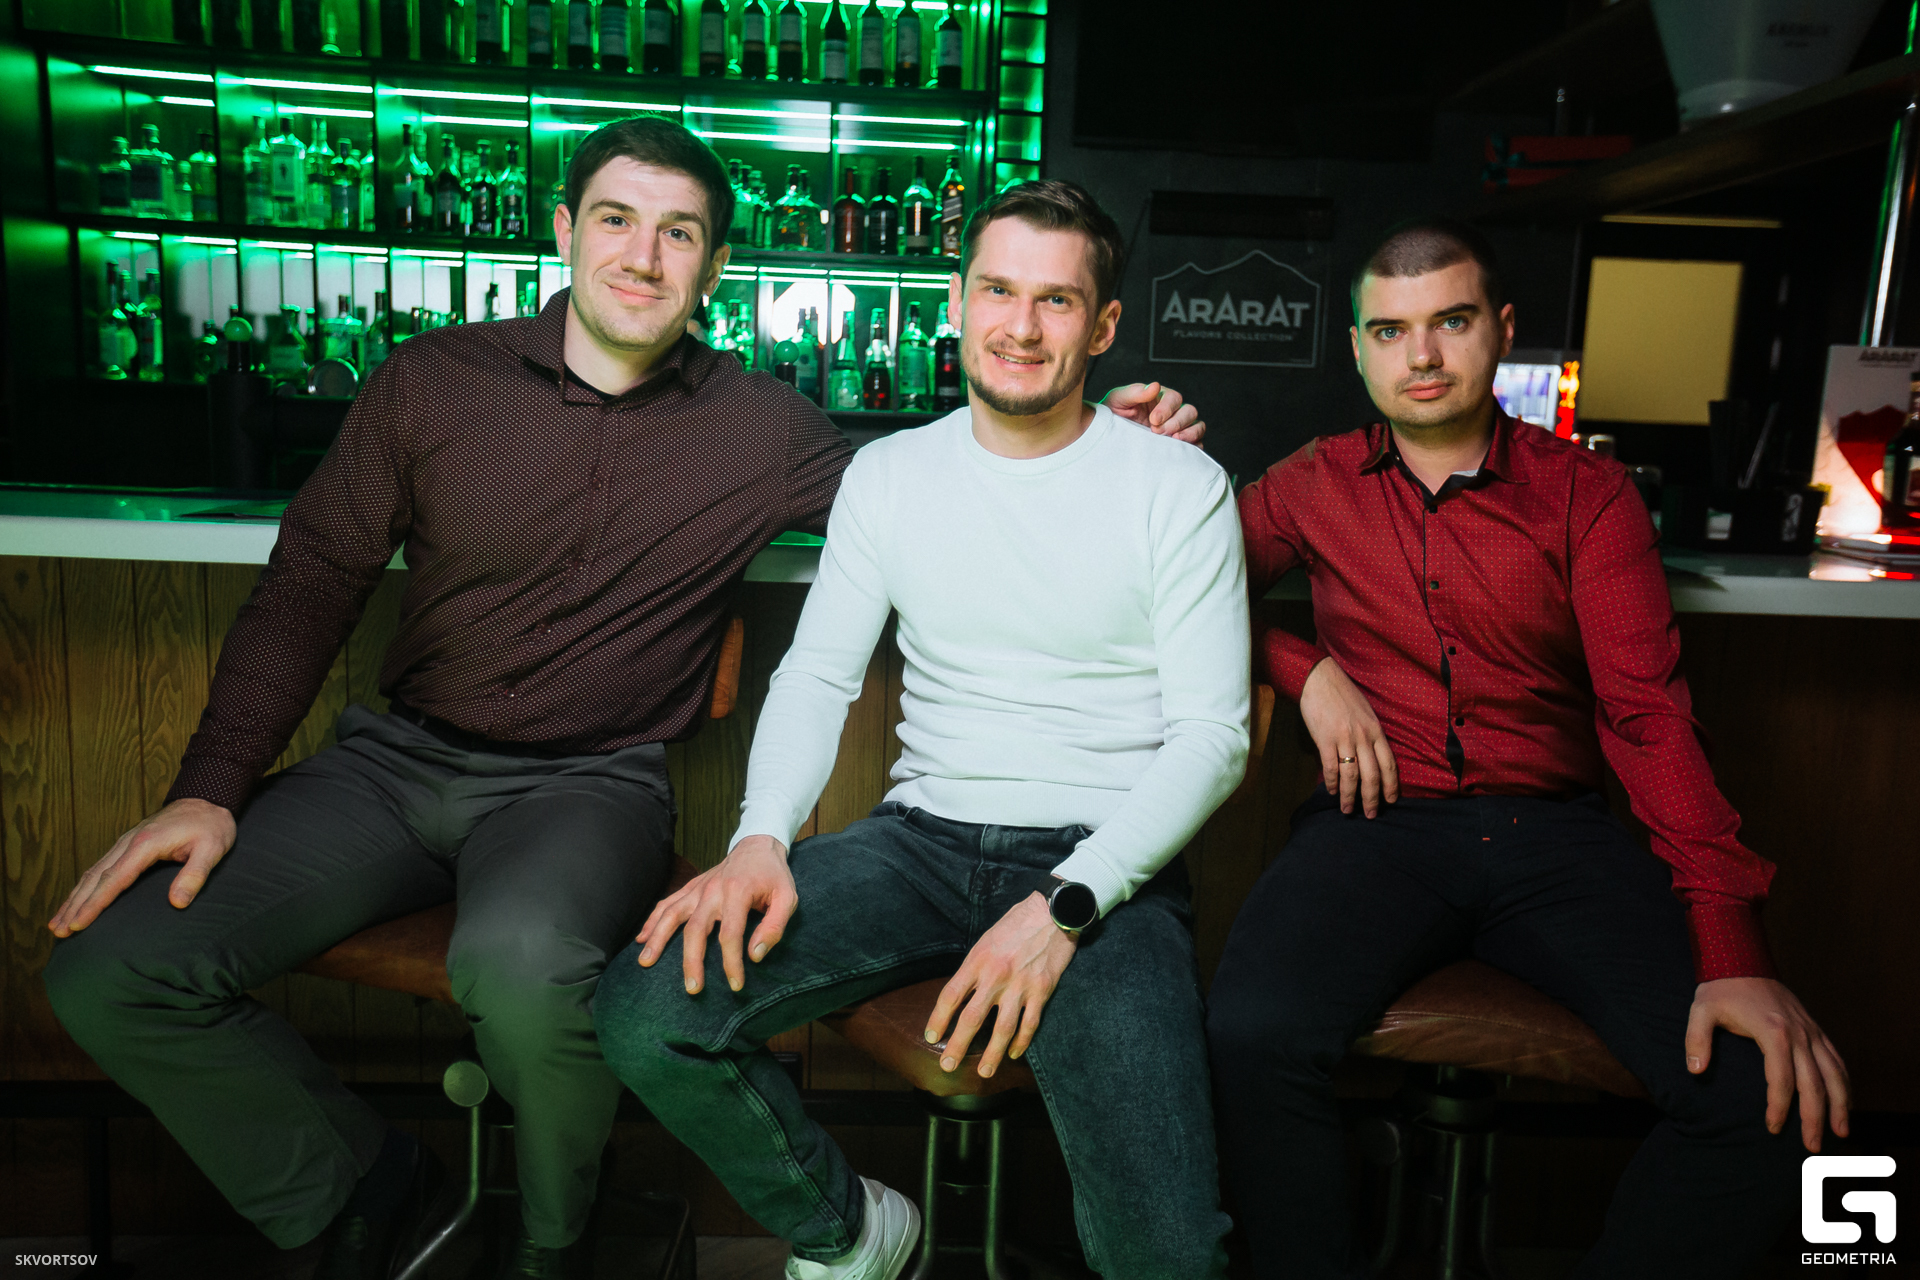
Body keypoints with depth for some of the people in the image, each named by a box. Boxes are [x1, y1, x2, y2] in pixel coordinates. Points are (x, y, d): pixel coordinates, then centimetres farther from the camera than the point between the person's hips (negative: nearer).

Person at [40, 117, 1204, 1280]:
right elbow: (308, 590, 5)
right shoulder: (432, 380, 2)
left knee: (525, 968, -36)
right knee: (111, 970, -12)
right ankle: (360, 1186, 15)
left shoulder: (762, 430, 0)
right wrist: (212, 786, -5)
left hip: (592, 782, -2)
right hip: (400, 758, 3)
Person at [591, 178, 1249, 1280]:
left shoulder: (1179, 486, -1)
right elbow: (817, 673, 7)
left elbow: (1212, 735, -5)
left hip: (1105, 858, -3)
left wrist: (1067, 906, -19)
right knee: (647, 1013, -19)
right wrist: (761, 838, -13)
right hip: (924, 841, 3)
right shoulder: (890, 474, 9)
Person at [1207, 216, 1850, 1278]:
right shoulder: (1315, 486, 10)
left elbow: (1647, 712, -2)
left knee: (1769, 1087, -21)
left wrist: (1732, 949, -14)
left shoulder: (1588, 494, 7)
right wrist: (1306, 670, -4)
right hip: (1377, 827, 0)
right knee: (1250, 1036, -30)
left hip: (1555, 832, 1)